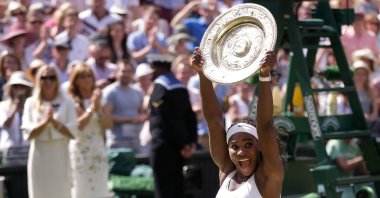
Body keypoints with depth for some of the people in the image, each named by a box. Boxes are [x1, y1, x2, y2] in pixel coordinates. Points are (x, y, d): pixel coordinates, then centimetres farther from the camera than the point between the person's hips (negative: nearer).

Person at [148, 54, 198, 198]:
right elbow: (191, 117, 10)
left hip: (163, 143, -8)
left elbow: (168, 119, -16)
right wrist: (191, 141, 4)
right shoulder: (180, 86, 14)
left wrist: (181, 144, -15)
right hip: (178, 145, 8)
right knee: (177, 183, 11)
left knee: (163, 186, -6)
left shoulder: (160, 86, -10)